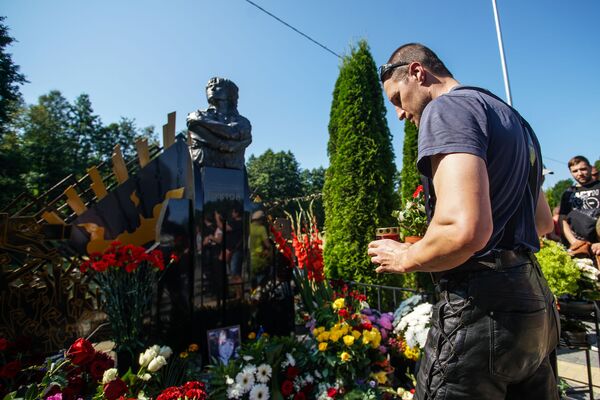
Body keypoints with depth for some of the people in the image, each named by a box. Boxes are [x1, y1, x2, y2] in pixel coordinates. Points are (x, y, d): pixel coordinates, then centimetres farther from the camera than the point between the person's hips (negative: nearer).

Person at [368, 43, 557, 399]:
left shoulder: (447, 107, -12)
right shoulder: (510, 117, 19)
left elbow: (465, 230, -28)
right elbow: (544, 222, 25)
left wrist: (403, 258, -10)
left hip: (483, 308, -10)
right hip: (535, 302, 10)